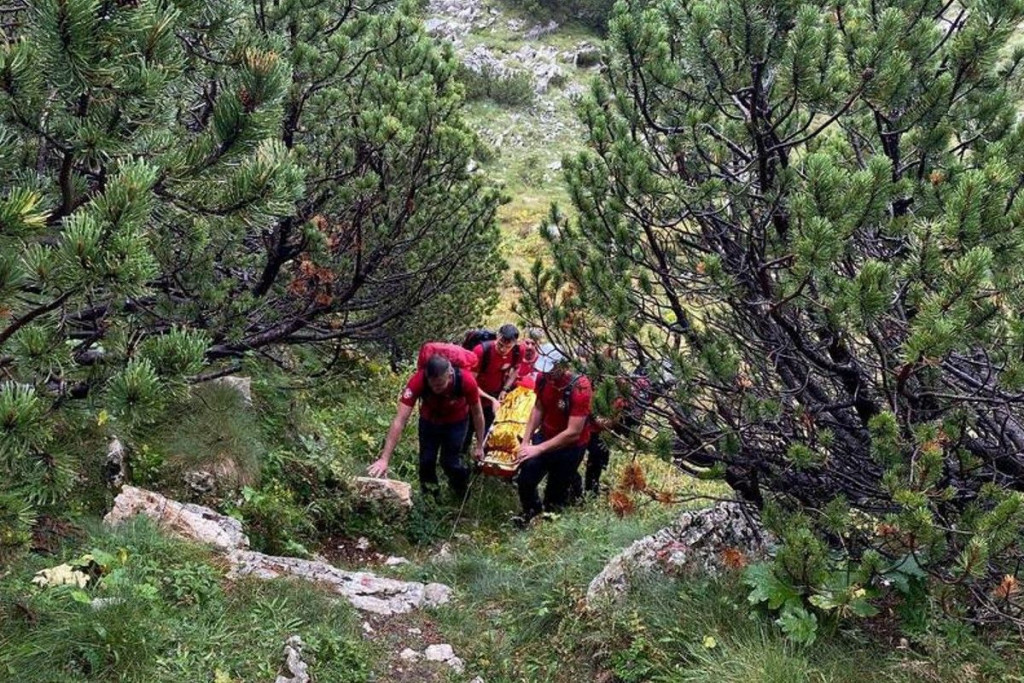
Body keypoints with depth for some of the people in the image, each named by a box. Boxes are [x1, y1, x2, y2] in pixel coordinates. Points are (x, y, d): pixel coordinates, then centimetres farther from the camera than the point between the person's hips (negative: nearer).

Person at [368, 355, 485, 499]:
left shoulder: (466, 380, -38)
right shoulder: (418, 381, -39)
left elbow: (477, 413, -19)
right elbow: (400, 420, -40)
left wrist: (480, 446, -10)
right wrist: (384, 459, -44)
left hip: (456, 422, -1)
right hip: (429, 421, 1)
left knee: (451, 462, -4)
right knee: (426, 461, 2)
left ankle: (462, 498, 27)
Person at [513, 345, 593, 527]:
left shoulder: (580, 388, -30)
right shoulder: (543, 378, -14)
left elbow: (573, 433, -29)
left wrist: (539, 449, -28)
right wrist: (526, 441, -5)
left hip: (570, 446, -4)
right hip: (545, 436, 4)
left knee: (555, 493, 8)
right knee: (525, 479, 0)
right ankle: (531, 510, 33)